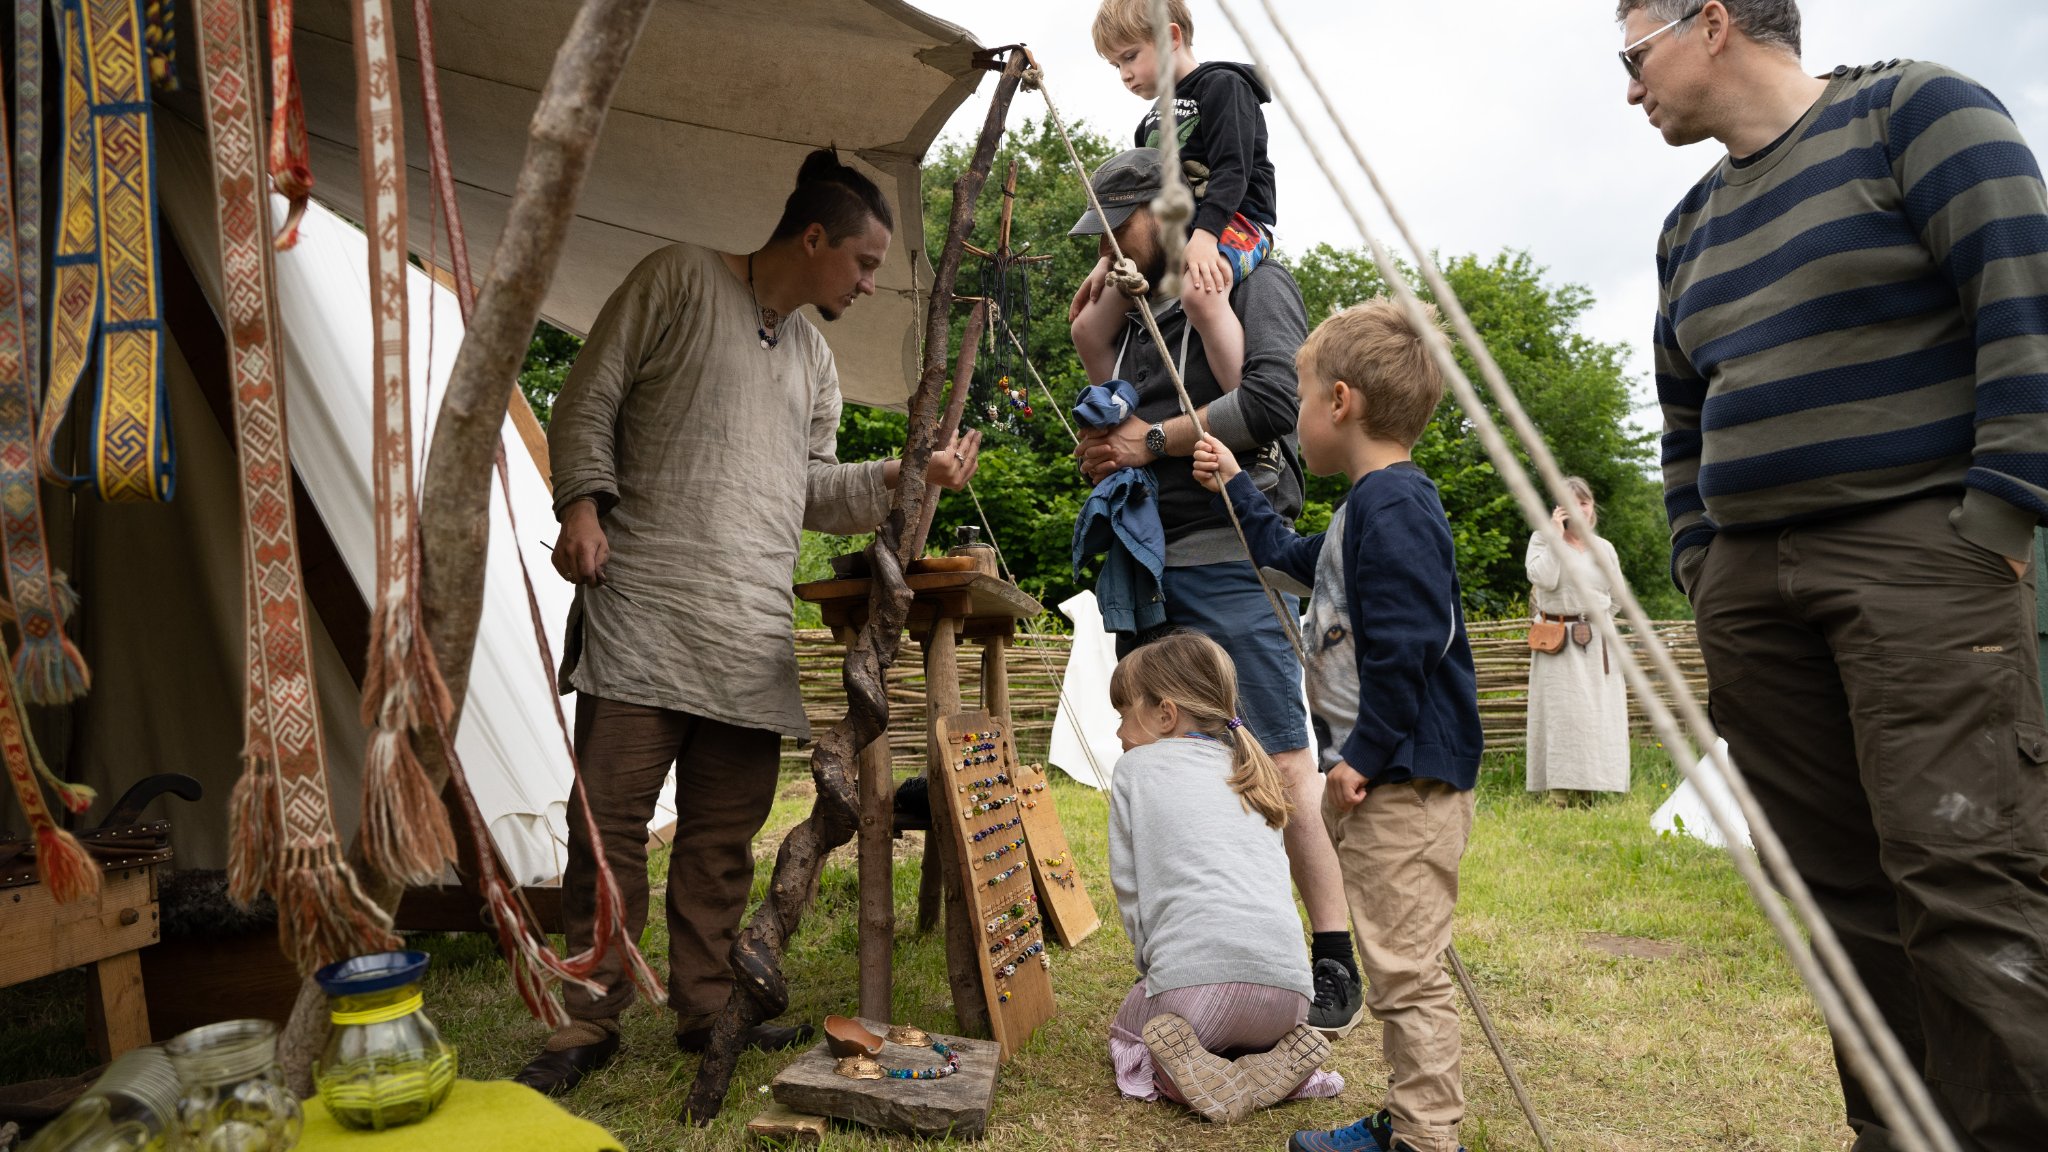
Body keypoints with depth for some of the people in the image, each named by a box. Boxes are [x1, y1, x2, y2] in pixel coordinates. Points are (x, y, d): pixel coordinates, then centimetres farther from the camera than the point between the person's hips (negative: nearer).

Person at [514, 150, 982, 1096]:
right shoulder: (677, 280, 4)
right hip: (643, 607, -5)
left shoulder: (812, 355, 22)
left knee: (724, 831, 7)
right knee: (611, 816, -4)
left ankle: (705, 1009, 19)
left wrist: (907, 476, 8)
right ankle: (590, 1024, 9)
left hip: (752, 629, 6)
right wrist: (583, 504, -11)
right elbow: (589, 400, 1)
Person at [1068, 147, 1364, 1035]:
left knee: (1282, 761, -8)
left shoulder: (1251, 282, 1)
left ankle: (1336, 966, 2)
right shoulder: (1140, 313, 24)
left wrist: (1154, 439, -10)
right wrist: (1105, 446, 7)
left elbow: (1275, 396, -16)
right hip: (1147, 568, 8)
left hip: (1230, 564, -8)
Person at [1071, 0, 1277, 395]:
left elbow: (1231, 172, -17)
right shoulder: (1151, 122, 22)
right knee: (1087, 329, 2)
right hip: (1168, 231, 9)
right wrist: (1108, 261, 18)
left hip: (1235, 222, -9)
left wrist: (1204, 235, -31)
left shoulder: (1222, 85, -3)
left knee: (1199, 293, -42)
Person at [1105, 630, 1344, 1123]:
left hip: (1196, 980, -4)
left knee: (1127, 1034, 26)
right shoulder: (1250, 773, 26)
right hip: (1286, 989, 5)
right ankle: (1278, 1066, 3)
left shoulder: (1135, 768, 9)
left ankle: (1192, 1079, -5)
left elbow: (1129, 885, 7)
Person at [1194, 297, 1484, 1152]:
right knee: (1394, 964, 18)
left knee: (1405, 968, -2)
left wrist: (1364, 756, -20)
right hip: (1375, 777, 11)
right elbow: (1290, 560, 34)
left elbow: (1405, 648, -24)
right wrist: (1235, 489, 38)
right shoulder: (1365, 509, 16)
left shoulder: (1394, 508, -17)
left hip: (1406, 782, -11)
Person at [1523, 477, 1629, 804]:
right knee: (1560, 714, -9)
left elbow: (1616, 598, 21)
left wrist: (1597, 618, 8)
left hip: (1597, 645, 4)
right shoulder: (1542, 538, 1)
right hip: (1556, 643, -4)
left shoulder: (1604, 548, 12)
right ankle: (1559, 797, -8)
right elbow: (1544, 579, -17)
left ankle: (1587, 796, 8)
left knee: (1596, 716, 2)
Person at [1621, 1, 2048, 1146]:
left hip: (1922, 549, -6)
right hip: (1754, 576, 6)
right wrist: (1701, 565, 14)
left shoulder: (1914, 108, 2)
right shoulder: (1691, 227, 20)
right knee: (1844, 885, 4)